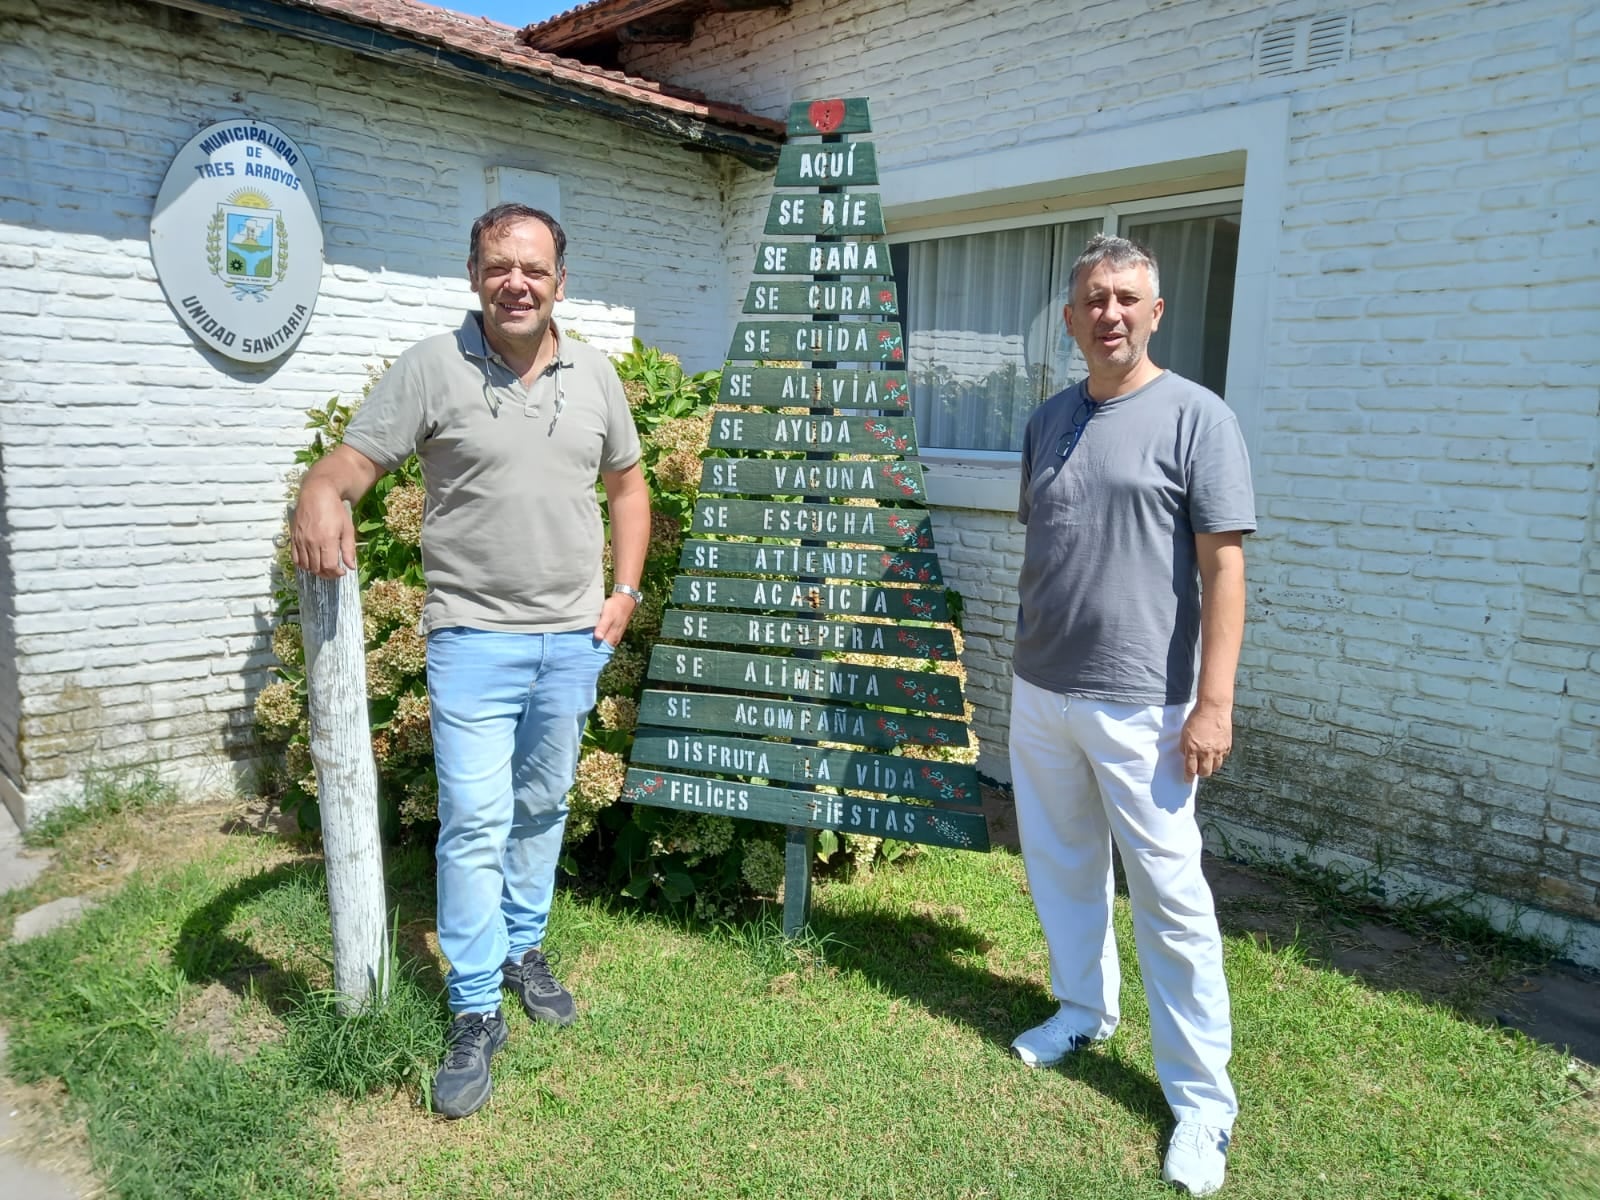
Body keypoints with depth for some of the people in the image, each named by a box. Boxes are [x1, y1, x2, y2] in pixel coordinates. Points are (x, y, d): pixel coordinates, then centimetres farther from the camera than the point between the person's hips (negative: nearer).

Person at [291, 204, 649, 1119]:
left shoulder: (594, 373, 7)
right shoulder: (433, 367, -5)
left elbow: (627, 484, 16)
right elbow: (351, 463, -8)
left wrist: (625, 590, 6)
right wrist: (320, 496, -33)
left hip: (575, 639, 4)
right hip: (475, 638, -4)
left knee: (543, 809, 17)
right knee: (475, 825, -3)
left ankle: (524, 949, 37)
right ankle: (476, 1015, 11)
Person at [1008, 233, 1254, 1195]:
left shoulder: (1196, 416, -6)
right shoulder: (1049, 421, 11)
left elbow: (1223, 564, -10)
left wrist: (1213, 703, -14)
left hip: (1139, 706, -6)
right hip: (1039, 693, 6)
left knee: (1170, 894, 1)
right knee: (1062, 869, 17)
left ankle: (1202, 1096, 15)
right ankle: (1084, 1013, 38)